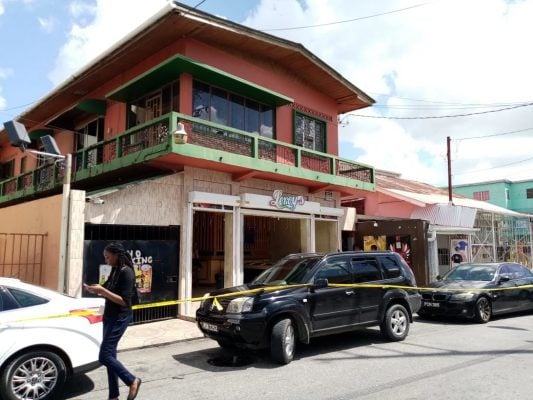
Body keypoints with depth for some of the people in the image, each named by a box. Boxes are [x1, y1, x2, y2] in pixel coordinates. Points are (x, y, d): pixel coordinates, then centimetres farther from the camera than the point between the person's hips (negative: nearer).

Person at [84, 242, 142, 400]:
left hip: (120, 318, -9)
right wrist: (98, 290, -1)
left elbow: (124, 301, -22)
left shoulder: (127, 272, -18)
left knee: (104, 356, -8)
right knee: (110, 355, 11)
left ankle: (133, 381, 9)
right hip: (109, 316, 9)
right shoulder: (115, 270, 8)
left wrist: (102, 291, -25)